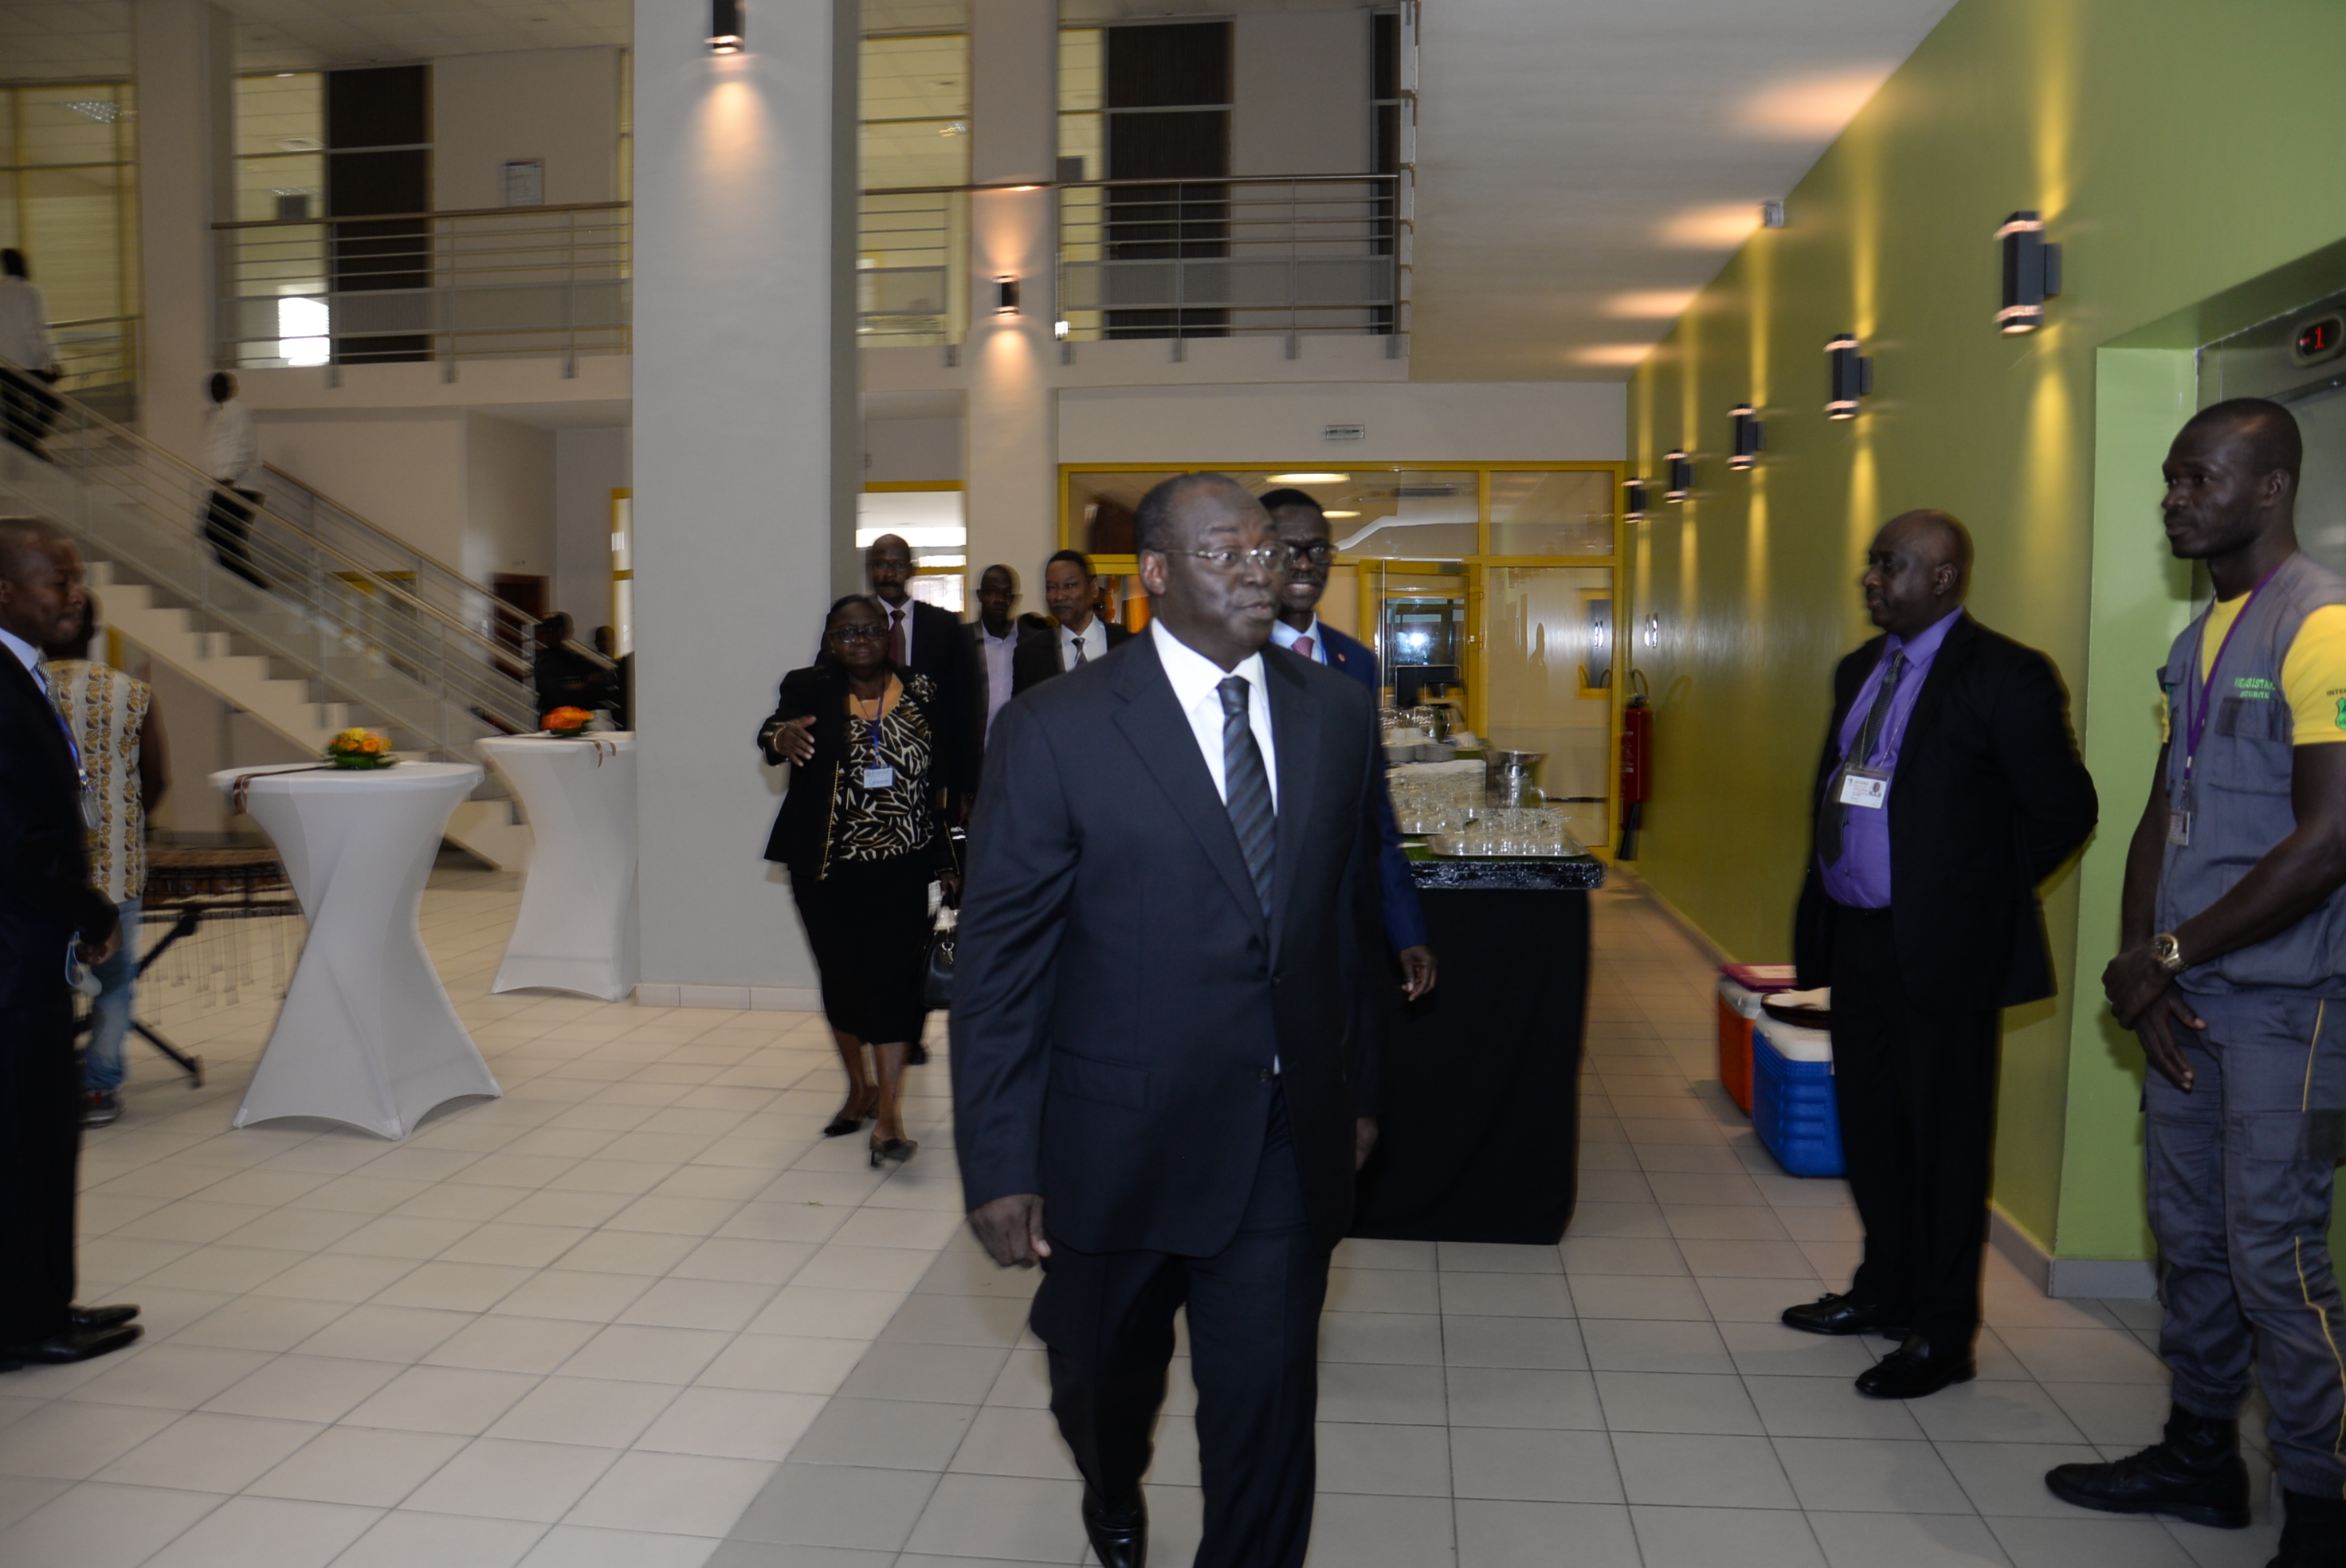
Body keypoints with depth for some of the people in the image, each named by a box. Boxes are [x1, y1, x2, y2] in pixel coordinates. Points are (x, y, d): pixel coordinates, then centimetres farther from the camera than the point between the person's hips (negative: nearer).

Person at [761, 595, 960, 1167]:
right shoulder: (809, 688, -2)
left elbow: (944, 782, 6)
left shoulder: (922, 693, 2)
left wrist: (947, 861, 6)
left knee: (894, 976, -7)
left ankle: (889, 1114, -6)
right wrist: (780, 737, -47)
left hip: (901, 866, -1)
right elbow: (777, 727, -22)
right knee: (841, 977, 12)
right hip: (825, 868, 1)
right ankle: (859, 1087, 31)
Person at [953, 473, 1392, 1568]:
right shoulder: (1056, 728, -12)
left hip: (1288, 1146, 2)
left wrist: (1361, 1086, 13)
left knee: (1269, 1404, 6)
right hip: (1118, 1143, -1)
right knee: (1104, 1380, 23)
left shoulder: (1337, 714, 2)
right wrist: (999, 1163, -12)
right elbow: (998, 959, -11)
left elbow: (1353, 913, 10)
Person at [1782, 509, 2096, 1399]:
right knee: (1869, 1123, 18)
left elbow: (2063, 810, -11)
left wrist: (1979, 891, -3)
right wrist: (1822, 910, 12)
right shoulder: (1860, 671, 12)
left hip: (1940, 947, -8)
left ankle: (1942, 1335, 16)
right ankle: (1886, 1290, 36)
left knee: (1943, 1138, 3)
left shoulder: (2002, 677, -12)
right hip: (1855, 936, 8)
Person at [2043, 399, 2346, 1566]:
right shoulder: (2198, 638, 12)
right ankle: (2200, 1457, 30)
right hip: (2186, 993, 8)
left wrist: (2167, 957, -13)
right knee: (2188, 1238, 15)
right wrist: (2139, 963, 0)